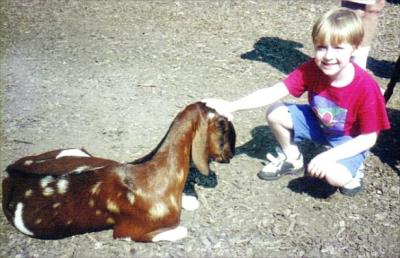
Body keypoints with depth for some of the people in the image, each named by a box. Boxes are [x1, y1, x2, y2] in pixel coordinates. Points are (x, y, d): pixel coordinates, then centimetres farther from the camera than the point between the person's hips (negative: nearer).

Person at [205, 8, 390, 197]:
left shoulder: (366, 88, -32)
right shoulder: (311, 69, -22)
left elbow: (369, 138, -23)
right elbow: (274, 92, -27)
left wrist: (329, 156, -33)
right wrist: (231, 106, -38)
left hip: (349, 140, -5)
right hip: (318, 123, 5)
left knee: (334, 175, -32)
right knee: (275, 114, -12)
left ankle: (351, 175, 7)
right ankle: (293, 159, 14)